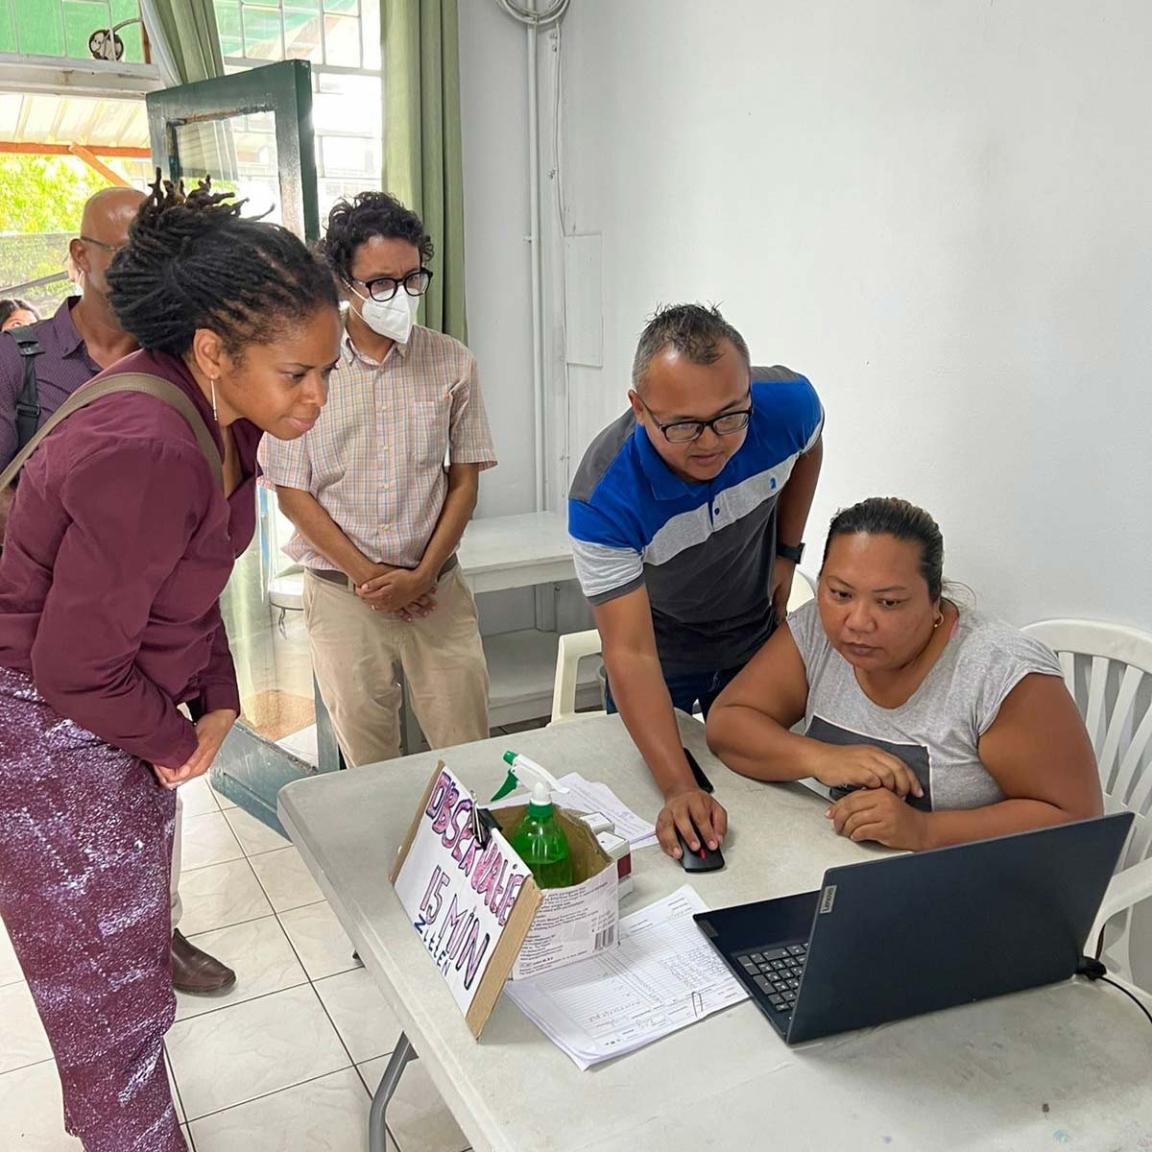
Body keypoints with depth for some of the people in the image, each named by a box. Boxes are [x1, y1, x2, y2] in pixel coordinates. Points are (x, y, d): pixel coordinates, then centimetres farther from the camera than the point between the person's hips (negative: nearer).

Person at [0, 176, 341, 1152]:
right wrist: (178, 740, -10)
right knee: (110, 992, 9)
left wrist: (218, 699, 0)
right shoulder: (146, 454, -34)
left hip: (127, 708, 9)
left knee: (134, 944, 27)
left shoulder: (217, 414, -4)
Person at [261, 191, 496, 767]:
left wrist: (422, 575, -7)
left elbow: (464, 479, 3)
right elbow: (292, 493, -3)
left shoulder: (451, 362, 0)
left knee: (470, 757, 6)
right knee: (368, 760, 11)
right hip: (341, 590, -1)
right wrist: (367, 575, -9)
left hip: (436, 585, 1)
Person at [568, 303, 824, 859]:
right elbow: (630, 654, -38)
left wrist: (786, 554, -2)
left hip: (758, 634, 3)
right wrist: (679, 789, -46)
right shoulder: (602, 500, -39)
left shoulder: (790, 403, -29)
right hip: (660, 650, -2)